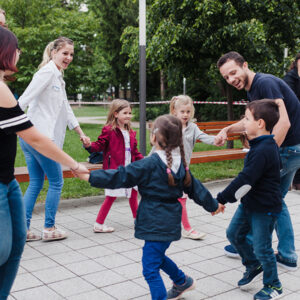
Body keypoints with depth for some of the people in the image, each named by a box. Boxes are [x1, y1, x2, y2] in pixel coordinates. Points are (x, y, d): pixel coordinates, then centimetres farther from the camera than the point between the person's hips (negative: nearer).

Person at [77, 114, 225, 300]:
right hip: (171, 221, 9)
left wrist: (90, 177, -9)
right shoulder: (180, 163, 4)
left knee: (150, 267, -1)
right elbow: (194, 187, 13)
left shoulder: (149, 165, -18)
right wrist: (213, 205, 28)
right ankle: (183, 282, 46)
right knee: (158, 256, 29)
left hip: (156, 224, -9)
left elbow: (119, 177, -16)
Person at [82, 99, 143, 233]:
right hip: (114, 169, -7)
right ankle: (98, 224, 6)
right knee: (112, 196, -5)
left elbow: (134, 150, 20)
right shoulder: (109, 130, -10)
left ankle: (137, 218, 37)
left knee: (133, 192, 17)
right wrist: (89, 146, -32)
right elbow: (100, 145, -13)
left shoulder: (130, 132, 12)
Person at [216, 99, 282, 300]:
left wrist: (222, 199, -22)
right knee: (234, 233, 18)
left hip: (264, 209, -10)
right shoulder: (266, 145, 5)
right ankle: (253, 265, 39)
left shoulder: (263, 151, -27)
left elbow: (245, 181, -29)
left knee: (262, 248, 4)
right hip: (250, 204, 10)